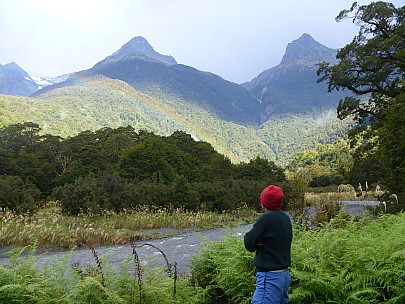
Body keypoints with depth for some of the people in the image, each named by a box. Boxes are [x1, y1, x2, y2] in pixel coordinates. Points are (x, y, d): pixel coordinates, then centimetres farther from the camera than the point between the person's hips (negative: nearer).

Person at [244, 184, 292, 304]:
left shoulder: (266, 218, -17)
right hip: (285, 274, 9)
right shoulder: (285, 218, 6)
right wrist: (262, 241, -8)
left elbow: (248, 243, -12)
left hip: (270, 277, -9)